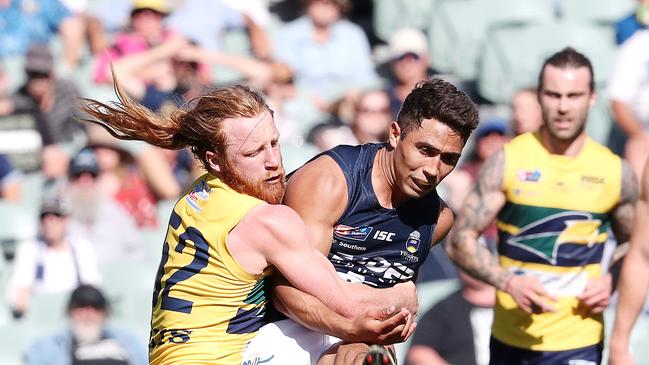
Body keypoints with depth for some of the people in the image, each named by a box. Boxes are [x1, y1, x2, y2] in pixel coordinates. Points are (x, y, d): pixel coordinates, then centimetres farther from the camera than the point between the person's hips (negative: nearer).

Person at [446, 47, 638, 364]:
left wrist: (611, 281, -4)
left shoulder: (614, 172, 1)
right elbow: (460, 240, -5)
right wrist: (509, 282, -21)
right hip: (508, 338, 1)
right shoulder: (508, 161, -4)